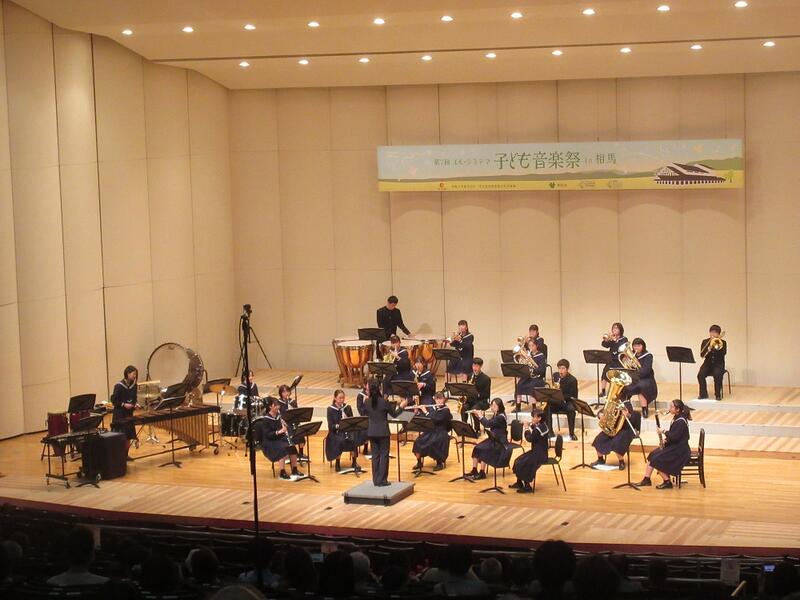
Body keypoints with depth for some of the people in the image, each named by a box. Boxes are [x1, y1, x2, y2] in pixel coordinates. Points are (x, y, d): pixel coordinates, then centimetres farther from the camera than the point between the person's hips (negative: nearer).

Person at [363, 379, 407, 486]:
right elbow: (394, 414, -4)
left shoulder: (367, 402, -4)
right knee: (384, 455, 4)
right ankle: (382, 480, 2)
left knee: (375, 455, 11)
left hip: (371, 432, 4)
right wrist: (401, 406, 12)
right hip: (383, 432, -4)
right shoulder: (384, 402, -16)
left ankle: (376, 480, 13)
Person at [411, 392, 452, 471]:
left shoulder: (446, 410, -9)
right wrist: (418, 409, -2)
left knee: (432, 444, -32)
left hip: (441, 433, -5)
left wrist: (425, 412, -20)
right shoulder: (432, 408, 8)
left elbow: (436, 420, -23)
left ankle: (440, 463, -10)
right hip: (430, 431, 5)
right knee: (418, 442, -17)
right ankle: (419, 462, 0)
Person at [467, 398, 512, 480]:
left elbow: (487, 424, -25)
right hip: (493, 440, 9)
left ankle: (482, 473, -17)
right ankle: (474, 471, -5)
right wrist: (481, 416, 5)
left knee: (482, 450, -25)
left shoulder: (501, 417, -19)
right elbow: (488, 424, 18)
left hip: (500, 443, -9)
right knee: (476, 449, -8)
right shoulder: (496, 415, 10)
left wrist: (481, 416, -11)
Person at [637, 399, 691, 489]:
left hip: (680, 450, -10)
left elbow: (674, 437, -26)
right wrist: (666, 439, 2)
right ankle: (646, 479, 7)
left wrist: (663, 432, -15)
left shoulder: (681, 421, -21)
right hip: (673, 446, 10)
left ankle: (667, 482, -5)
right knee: (652, 455, 4)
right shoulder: (677, 418, 10)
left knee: (656, 460, -15)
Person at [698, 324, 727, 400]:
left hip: (718, 364, -2)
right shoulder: (705, 342, 7)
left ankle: (718, 394, -18)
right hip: (708, 363, 2)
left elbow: (723, 353, -15)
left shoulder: (723, 342, 3)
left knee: (717, 375, -34)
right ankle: (703, 393, -11)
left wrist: (717, 344, -20)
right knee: (700, 375, -27)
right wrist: (708, 349, -20)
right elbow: (702, 355, -3)